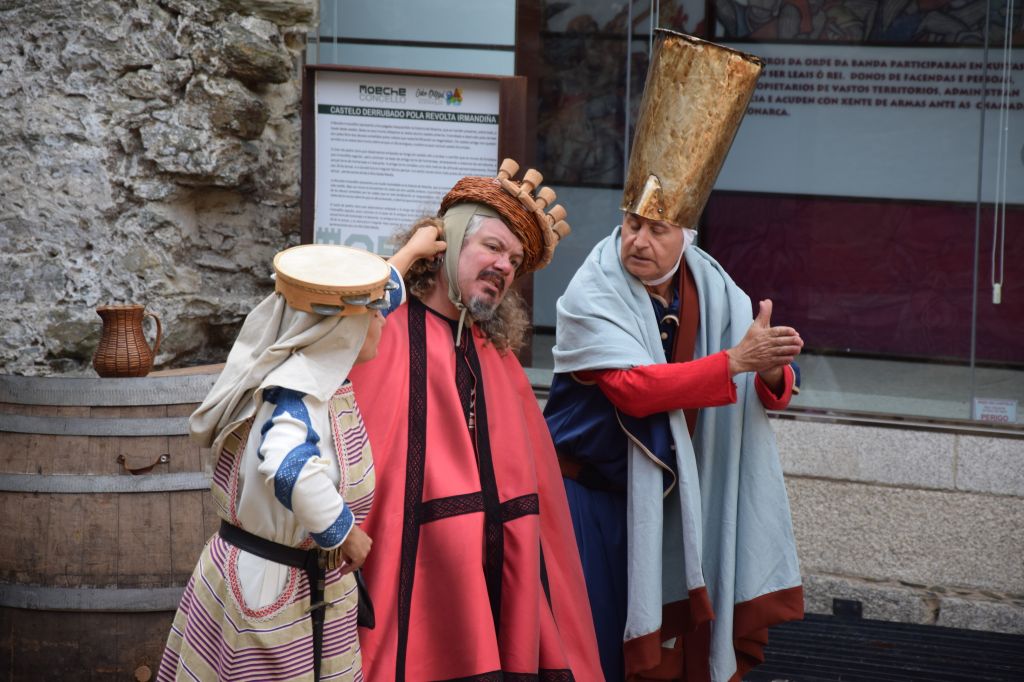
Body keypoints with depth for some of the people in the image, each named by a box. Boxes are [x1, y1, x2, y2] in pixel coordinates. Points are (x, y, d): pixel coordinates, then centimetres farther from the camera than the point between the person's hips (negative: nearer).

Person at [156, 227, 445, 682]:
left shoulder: (300, 367, 4)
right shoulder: (300, 395, -24)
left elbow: (363, 301, 23)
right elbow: (294, 472, -44)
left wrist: (410, 253, 37)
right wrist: (346, 533, -28)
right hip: (285, 593, -9)